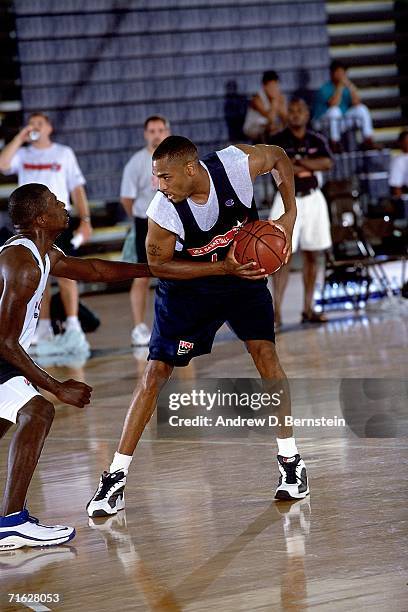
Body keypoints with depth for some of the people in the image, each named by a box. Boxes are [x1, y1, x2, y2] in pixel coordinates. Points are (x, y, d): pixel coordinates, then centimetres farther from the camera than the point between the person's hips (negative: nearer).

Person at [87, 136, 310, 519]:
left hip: (243, 272, 1)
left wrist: (289, 215, -16)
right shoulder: (163, 213, -30)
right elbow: (159, 265, -15)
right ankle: (116, 477, 1)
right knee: (155, 371, -6)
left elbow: (279, 157, -6)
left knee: (265, 353, -13)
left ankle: (289, 459, 2)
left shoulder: (237, 164, -28)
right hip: (188, 283, -1)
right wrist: (224, 267, -24)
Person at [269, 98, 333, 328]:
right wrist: (309, 167, -14)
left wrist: (297, 162, -14)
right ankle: (277, 311, -13)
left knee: (312, 255, 7)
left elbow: (328, 163, -9)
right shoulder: (278, 141, -2)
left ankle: (308, 309, 15)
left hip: (313, 199, 4)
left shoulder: (317, 140, 8)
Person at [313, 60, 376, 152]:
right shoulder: (325, 89, -15)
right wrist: (340, 87, -29)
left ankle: (368, 141, -11)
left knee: (362, 108, -11)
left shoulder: (348, 86, 2)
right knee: (335, 110, -36)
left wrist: (350, 85, -21)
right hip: (324, 122, -6)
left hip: (342, 122, 6)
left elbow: (356, 103, -13)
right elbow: (333, 105, -31)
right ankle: (334, 144, -28)